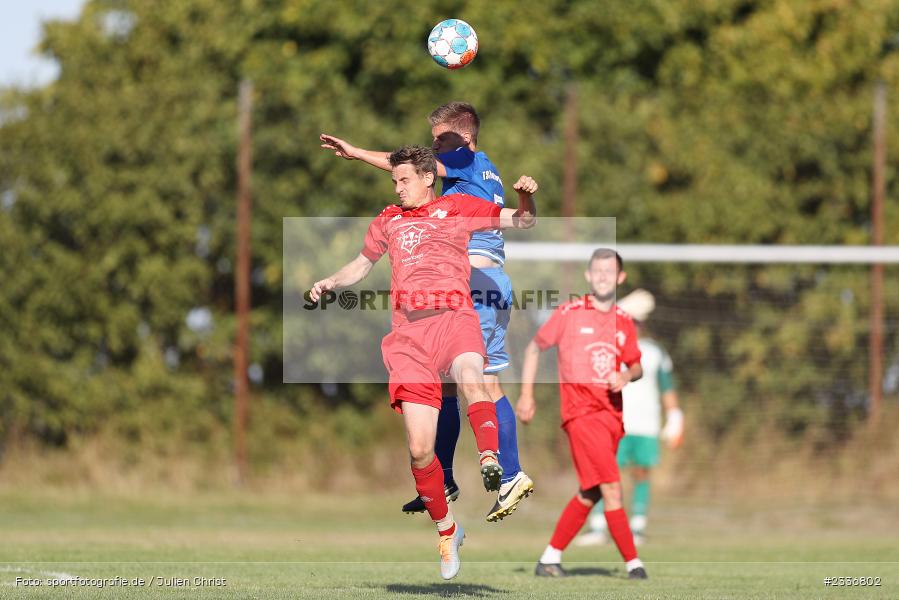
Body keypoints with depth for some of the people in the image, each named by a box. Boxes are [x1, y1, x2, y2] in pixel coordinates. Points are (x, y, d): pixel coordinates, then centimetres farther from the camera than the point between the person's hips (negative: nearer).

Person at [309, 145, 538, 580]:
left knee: (470, 379, -41)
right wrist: (330, 283, 19)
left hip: (454, 319, -3)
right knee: (420, 449, -5)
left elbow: (521, 222, 11)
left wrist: (526, 198, -10)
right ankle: (446, 531, 12)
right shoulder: (388, 220, 22)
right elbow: (361, 265, 37)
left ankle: (490, 460, -50)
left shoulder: (457, 207, 12)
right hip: (409, 333, 3)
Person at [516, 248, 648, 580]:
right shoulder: (569, 313, -3)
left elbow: (636, 366, 20)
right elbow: (534, 347, 8)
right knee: (611, 490, -14)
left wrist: (626, 376, -4)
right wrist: (526, 394, 5)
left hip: (612, 413, 6)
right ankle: (633, 563, -10)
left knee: (589, 495, 11)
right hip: (581, 412, -6)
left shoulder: (624, 321, 10)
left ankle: (550, 558, 21)